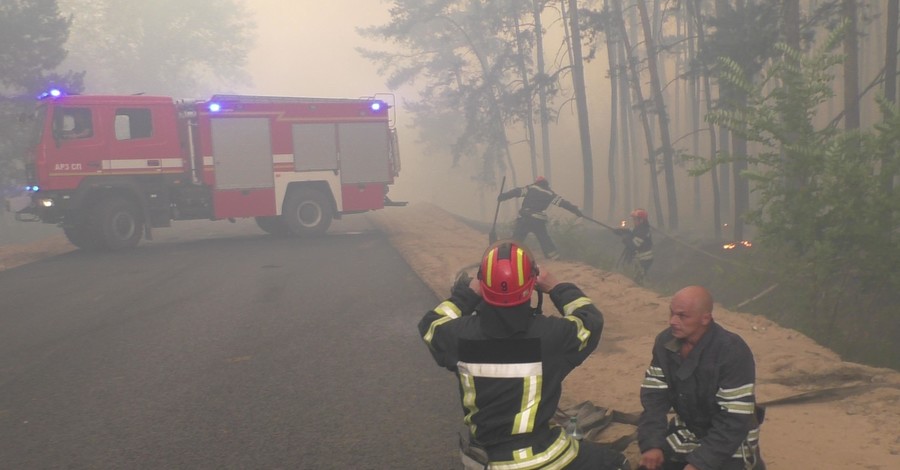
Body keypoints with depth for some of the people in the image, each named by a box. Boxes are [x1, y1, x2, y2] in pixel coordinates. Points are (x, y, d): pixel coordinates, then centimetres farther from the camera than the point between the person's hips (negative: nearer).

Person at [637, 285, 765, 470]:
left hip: (729, 440, -4)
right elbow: (653, 397, -8)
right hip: (687, 431, 4)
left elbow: (735, 421, -25)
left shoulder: (733, 352, -26)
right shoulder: (665, 342, -8)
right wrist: (651, 444, -21)